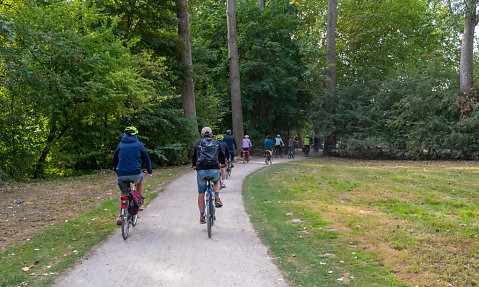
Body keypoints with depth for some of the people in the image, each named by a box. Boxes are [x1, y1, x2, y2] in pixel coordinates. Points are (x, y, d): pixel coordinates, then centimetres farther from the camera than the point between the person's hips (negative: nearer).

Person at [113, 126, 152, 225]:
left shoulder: (120, 145, 15)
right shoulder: (138, 144, 7)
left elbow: (115, 159, 23)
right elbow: (146, 158, 11)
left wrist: (116, 170, 40)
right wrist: (149, 170, 26)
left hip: (121, 175, 3)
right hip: (135, 173, -2)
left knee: (123, 194, 22)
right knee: (140, 180, 31)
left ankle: (120, 216, 10)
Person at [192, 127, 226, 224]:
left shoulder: (198, 143, 11)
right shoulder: (216, 143, 15)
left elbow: (194, 156, 19)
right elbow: (222, 155, 28)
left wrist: (193, 165, 40)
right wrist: (222, 164, 49)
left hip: (201, 171, -1)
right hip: (214, 170, 1)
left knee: (201, 193, 14)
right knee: (216, 181, 35)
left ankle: (202, 217, 15)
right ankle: (217, 198, 14)